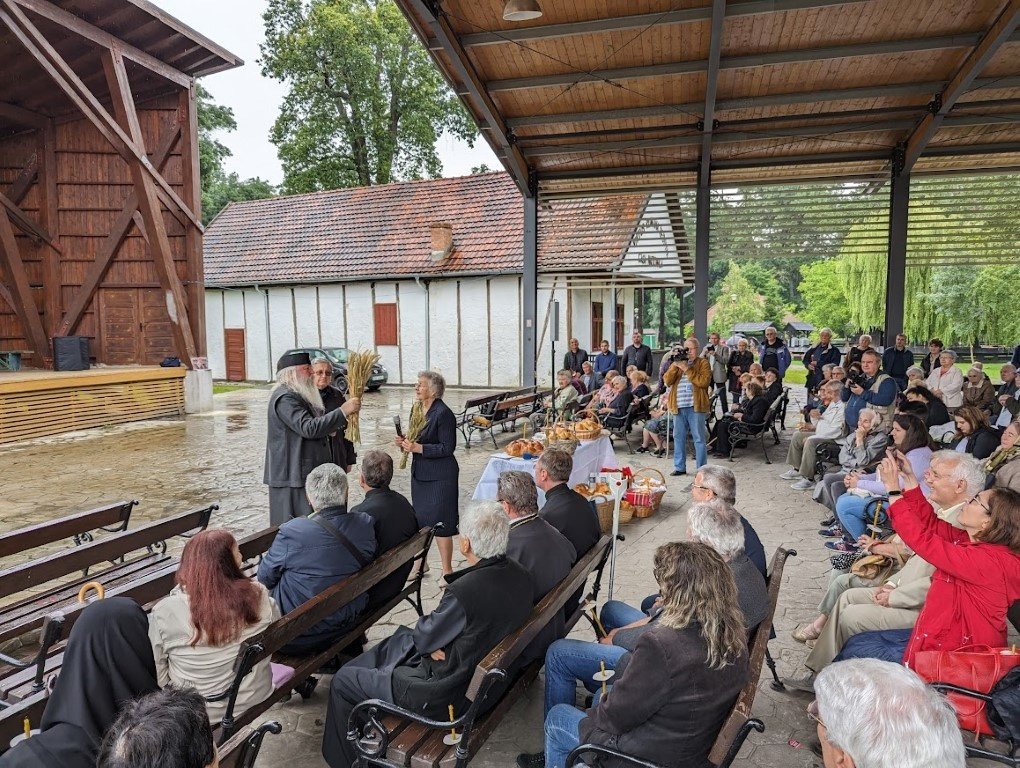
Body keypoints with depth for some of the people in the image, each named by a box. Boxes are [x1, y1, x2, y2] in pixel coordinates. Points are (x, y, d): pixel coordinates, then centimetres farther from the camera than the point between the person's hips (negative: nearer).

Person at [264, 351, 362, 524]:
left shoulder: (298, 395, 18)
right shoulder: (285, 398, -15)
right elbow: (308, 428, -26)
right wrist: (343, 411, -24)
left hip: (309, 474, 10)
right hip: (293, 477, -10)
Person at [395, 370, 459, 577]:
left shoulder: (443, 413, -17)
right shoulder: (419, 409, 8)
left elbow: (447, 447, -19)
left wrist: (417, 447, -23)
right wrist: (405, 443, -2)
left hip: (439, 476, -8)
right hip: (420, 473, 8)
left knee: (440, 523, -1)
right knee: (419, 520, 17)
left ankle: (447, 570, 13)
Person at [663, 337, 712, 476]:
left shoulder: (703, 363, 4)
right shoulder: (677, 363, 16)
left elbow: (704, 382, -13)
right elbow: (667, 381, 3)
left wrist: (687, 369, -15)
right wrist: (675, 366, -10)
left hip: (696, 406, -4)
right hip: (678, 406, 4)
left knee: (699, 438, 0)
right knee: (678, 437, 9)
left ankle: (702, 469, 5)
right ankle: (679, 467, 19)